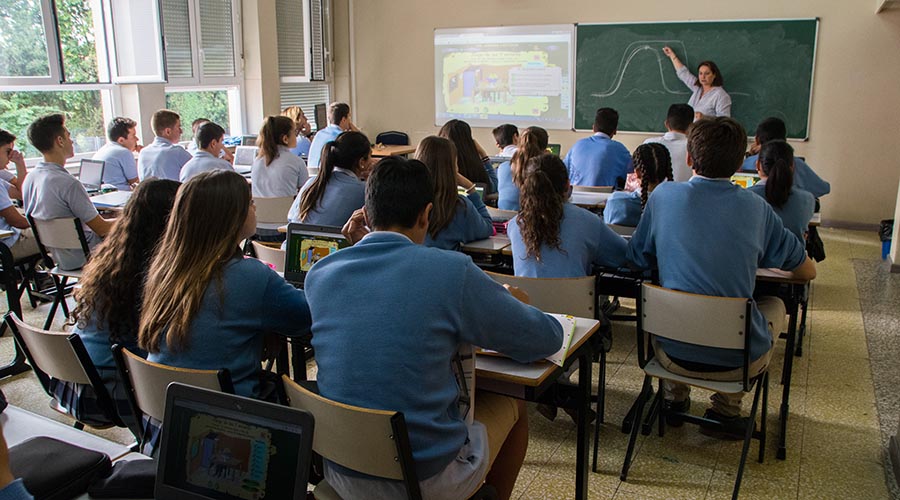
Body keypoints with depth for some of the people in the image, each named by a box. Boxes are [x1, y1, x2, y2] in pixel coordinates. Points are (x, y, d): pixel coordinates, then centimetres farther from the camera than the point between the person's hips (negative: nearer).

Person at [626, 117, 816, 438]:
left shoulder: (664, 196, -5)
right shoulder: (756, 208, -3)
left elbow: (637, 261, 7)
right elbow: (808, 272, 9)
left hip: (674, 355, 1)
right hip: (738, 361, -1)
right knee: (774, 305, 30)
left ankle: (675, 398, 32)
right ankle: (726, 408, 23)